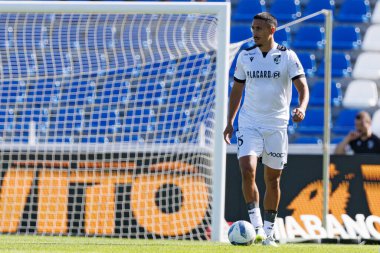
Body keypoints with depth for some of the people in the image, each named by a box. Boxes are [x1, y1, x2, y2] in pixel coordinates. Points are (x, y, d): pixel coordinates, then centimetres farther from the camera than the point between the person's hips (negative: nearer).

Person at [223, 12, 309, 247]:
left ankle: (268, 233, 17)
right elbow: (237, 90, 15)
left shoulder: (287, 56, -3)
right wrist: (230, 122, 10)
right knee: (247, 171, -19)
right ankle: (256, 226, -14)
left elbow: (302, 86, -8)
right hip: (249, 124, 1)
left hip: (276, 126, -1)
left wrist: (302, 108, -28)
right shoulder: (245, 56, 6)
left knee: (273, 179, 6)